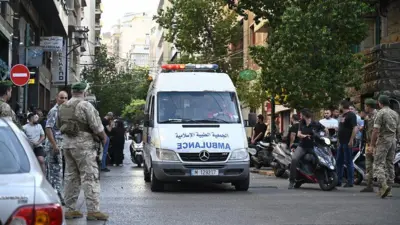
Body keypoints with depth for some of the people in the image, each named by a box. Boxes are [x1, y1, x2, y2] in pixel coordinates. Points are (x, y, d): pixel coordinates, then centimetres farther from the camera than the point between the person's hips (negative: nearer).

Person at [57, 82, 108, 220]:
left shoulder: (62, 107, 11)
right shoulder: (85, 105, -12)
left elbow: (59, 126, 20)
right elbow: (96, 126, -13)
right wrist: (104, 137, 3)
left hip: (67, 143, 7)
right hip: (83, 143, -7)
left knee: (70, 176, 13)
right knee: (90, 177, -6)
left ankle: (70, 209, 15)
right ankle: (93, 210, -9)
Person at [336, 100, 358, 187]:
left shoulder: (351, 115, -11)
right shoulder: (342, 116, 18)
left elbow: (355, 128, -19)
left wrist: (351, 140, -23)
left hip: (347, 143, -10)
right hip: (341, 142, 10)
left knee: (348, 162, -5)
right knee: (339, 162, 11)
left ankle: (350, 182, 0)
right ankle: (338, 181, 16)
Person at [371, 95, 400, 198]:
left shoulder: (381, 113, -9)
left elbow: (376, 130, -14)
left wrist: (373, 142, -8)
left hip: (383, 140, -7)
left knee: (378, 164, -9)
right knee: (390, 164, 11)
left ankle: (383, 185, -27)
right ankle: (389, 188, 12)